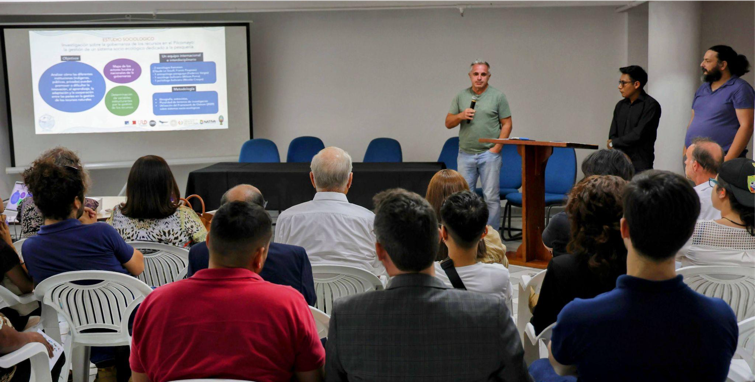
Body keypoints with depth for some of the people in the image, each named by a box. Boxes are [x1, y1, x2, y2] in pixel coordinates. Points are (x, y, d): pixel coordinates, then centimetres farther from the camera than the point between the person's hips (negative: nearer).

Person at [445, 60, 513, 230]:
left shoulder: (498, 96, 1)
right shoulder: (461, 96, 9)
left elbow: (506, 124, 0)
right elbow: (448, 123, 10)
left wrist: (497, 147, -9)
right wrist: (461, 116, -10)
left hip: (489, 154, -3)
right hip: (465, 154, 3)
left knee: (491, 197, -2)